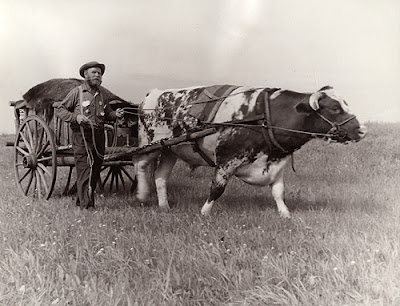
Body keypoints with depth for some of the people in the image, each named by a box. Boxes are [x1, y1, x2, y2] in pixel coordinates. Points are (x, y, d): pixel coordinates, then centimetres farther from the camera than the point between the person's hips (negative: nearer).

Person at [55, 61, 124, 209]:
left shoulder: (102, 92, 13)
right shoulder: (77, 92, -2)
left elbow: (107, 113, 21)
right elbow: (59, 110, 0)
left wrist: (115, 114, -1)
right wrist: (75, 117, -16)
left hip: (99, 136, 6)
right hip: (81, 137, -6)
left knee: (95, 172, 10)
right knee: (85, 171, -9)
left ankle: (80, 201, 25)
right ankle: (87, 205, -6)